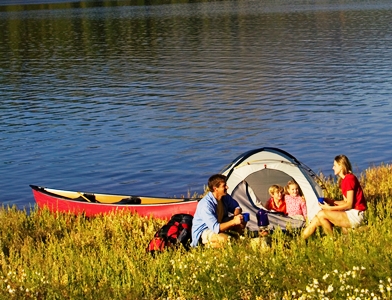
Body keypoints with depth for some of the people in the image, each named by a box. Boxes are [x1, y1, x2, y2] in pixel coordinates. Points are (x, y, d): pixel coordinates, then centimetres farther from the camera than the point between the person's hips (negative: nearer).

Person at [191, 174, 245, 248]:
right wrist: (234, 221, -40)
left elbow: (236, 207, 9)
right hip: (203, 232, -8)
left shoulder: (225, 197, -8)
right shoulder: (206, 204, -32)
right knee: (225, 240, -35)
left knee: (241, 224, -9)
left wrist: (236, 216, -15)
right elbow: (215, 228, -36)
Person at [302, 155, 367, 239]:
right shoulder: (344, 180, 15)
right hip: (350, 213, 9)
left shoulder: (349, 179, -15)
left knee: (321, 214, -19)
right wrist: (331, 201, 2)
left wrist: (330, 208, -15)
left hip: (355, 216, -9)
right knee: (317, 219, -1)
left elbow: (349, 205, -18)